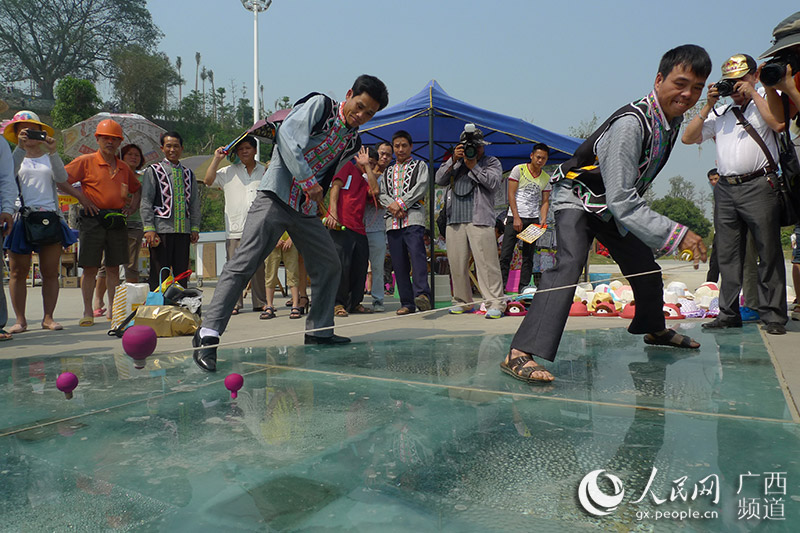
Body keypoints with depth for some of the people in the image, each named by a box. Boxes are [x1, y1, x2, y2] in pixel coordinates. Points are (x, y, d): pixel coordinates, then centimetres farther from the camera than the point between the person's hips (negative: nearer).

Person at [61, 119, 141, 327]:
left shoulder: (123, 167, 15)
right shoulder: (85, 161, 1)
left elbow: (137, 188, 29)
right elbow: (59, 180, -2)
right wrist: (81, 196, -8)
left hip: (117, 221, 4)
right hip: (93, 219, -4)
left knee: (113, 267, 6)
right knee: (90, 268, -1)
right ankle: (88, 312, 6)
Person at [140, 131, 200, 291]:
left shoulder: (188, 174, 17)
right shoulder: (153, 171, 4)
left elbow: (195, 203, 18)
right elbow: (146, 202, -1)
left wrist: (195, 228, 9)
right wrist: (149, 229, -10)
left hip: (184, 230, 4)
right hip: (161, 229, -4)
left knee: (182, 273, 7)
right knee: (159, 275, -2)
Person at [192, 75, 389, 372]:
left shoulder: (353, 142, 15)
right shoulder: (319, 105, -3)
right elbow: (287, 135, -17)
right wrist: (307, 181, -21)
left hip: (305, 210, 8)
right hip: (275, 199, -7)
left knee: (330, 266, 9)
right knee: (243, 264, -15)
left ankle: (319, 330, 22)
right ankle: (208, 334, -13)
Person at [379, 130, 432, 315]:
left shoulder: (420, 166, 15)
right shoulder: (387, 172, 26)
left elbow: (420, 187, -1)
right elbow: (382, 194, 14)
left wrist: (401, 203, -9)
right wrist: (392, 205, -7)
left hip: (413, 217, -4)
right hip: (392, 221, 4)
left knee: (417, 253, -25)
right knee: (399, 263, -2)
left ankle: (422, 294, -35)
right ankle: (407, 303, 0)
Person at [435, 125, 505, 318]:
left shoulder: (492, 162, 14)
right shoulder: (455, 162, 25)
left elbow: (494, 183, -4)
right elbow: (439, 179, 11)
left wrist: (474, 166, -4)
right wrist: (453, 160, 1)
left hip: (480, 220, -4)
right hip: (454, 221, 4)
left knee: (487, 263, -11)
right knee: (457, 264, 4)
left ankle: (495, 303, -8)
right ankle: (462, 302, 16)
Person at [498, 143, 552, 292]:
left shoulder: (546, 178, 12)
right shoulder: (519, 169, 0)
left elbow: (545, 201, 12)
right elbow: (511, 194, -4)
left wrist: (543, 220, -5)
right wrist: (516, 217, -11)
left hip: (534, 219, 4)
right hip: (515, 217, -3)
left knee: (528, 256, 4)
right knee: (506, 254, -7)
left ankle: (524, 288, 9)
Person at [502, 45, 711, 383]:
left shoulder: (673, 118, -3)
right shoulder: (631, 123, -32)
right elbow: (621, 202, -37)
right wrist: (677, 234, -39)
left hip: (614, 204, 9)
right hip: (576, 198, -9)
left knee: (646, 269, 17)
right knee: (569, 265, -31)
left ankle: (655, 329, 46)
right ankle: (519, 354, -39)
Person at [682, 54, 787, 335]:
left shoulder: (766, 101, 10)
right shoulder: (720, 113, 21)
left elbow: (778, 123, -12)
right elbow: (688, 138, 14)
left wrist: (752, 93, -4)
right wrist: (707, 105, 8)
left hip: (758, 185, -4)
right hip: (725, 188, 4)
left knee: (768, 252, -3)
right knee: (728, 255, 5)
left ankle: (773, 315, 3)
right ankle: (729, 313, 12)